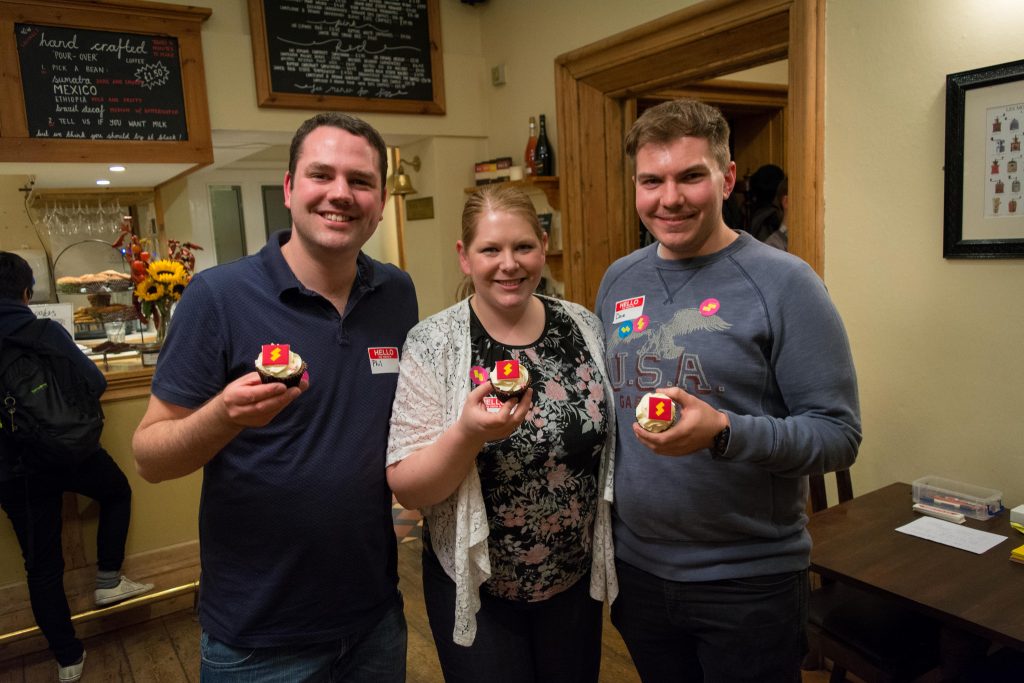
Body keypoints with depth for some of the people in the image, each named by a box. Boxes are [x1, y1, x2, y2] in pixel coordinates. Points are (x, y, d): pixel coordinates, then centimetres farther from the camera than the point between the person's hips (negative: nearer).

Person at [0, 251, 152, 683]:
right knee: (117, 492, 29)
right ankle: (108, 580, 25)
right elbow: (95, 384, -11)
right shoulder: (45, 332, -13)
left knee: (42, 565, 12)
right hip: (69, 450, -3)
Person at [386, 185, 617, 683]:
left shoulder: (584, 326, -5)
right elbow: (408, 489, -16)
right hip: (476, 591, -3)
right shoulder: (433, 344, -15)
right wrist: (468, 433, -33)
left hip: (576, 581, 4)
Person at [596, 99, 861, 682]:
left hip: (749, 583, -4)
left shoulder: (783, 283, -13)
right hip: (636, 566, 5)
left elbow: (839, 435, -15)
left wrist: (723, 432, -30)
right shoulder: (619, 280, 2)